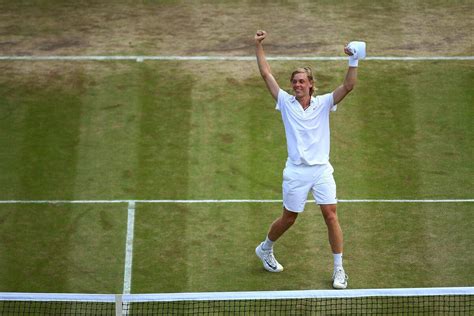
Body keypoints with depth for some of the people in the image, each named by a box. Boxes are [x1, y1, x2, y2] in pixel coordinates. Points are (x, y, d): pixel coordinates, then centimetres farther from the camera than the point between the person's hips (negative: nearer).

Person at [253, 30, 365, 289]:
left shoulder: (324, 103, 3)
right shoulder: (286, 102, 3)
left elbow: (348, 86, -10)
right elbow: (266, 74, 2)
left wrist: (353, 61, -22)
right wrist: (258, 46, -2)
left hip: (322, 170, 1)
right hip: (296, 171, -1)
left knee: (331, 216, -5)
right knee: (288, 219, 10)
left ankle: (338, 269, 4)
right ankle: (264, 249, 38)